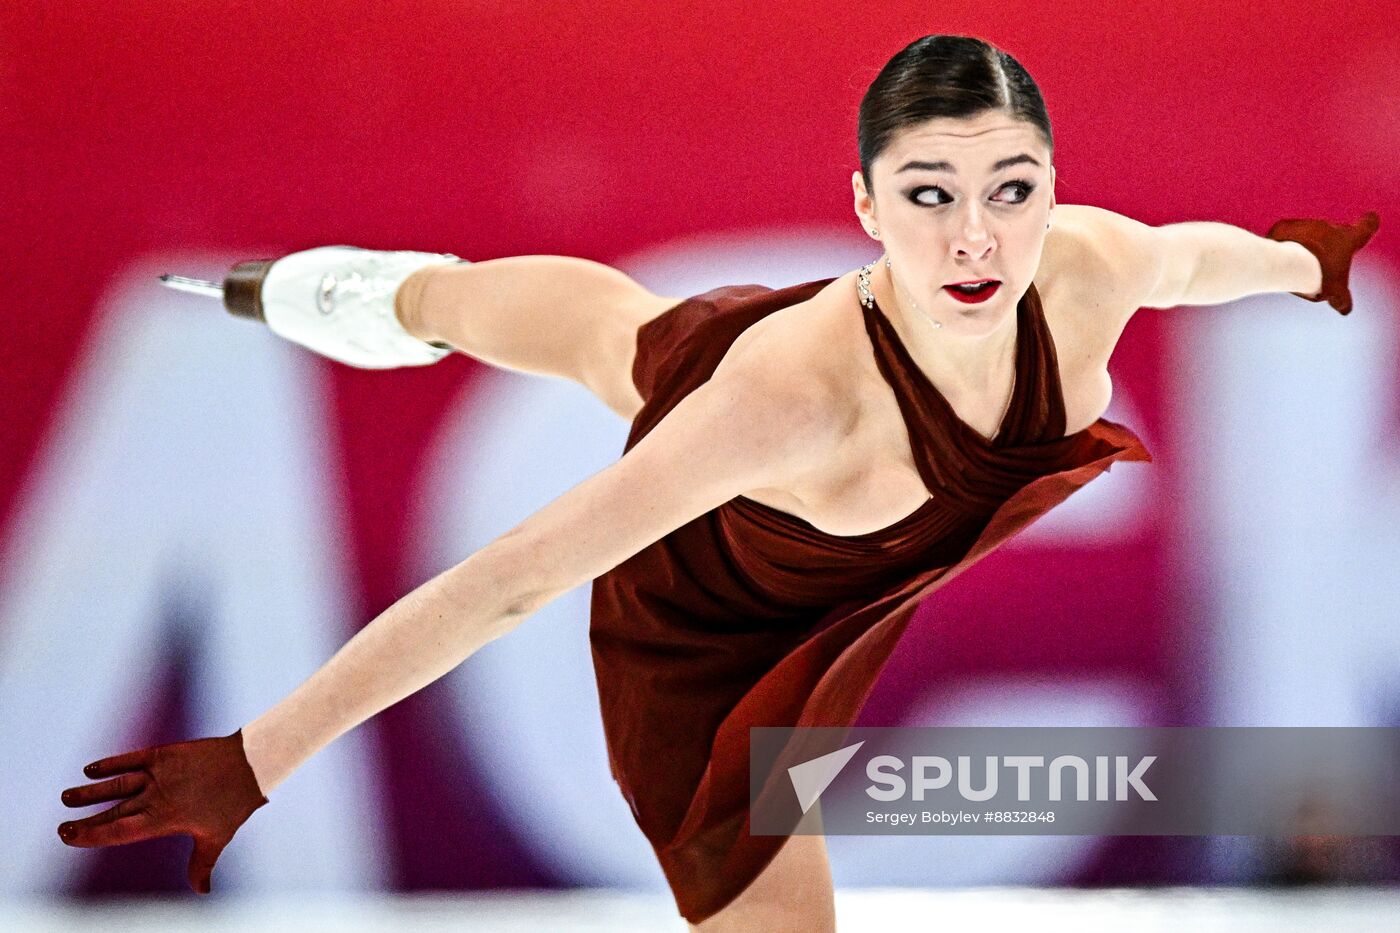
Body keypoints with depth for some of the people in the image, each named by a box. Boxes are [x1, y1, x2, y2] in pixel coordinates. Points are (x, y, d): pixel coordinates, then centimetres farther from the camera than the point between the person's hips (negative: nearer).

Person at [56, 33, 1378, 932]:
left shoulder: (1090, 268, -36)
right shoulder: (801, 390, -50)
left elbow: (1197, 251, -9)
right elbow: (512, 580, -48)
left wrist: (1299, 261, 15)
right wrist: (252, 763, -48)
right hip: (707, 614, -6)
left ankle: (405, 296, 71)